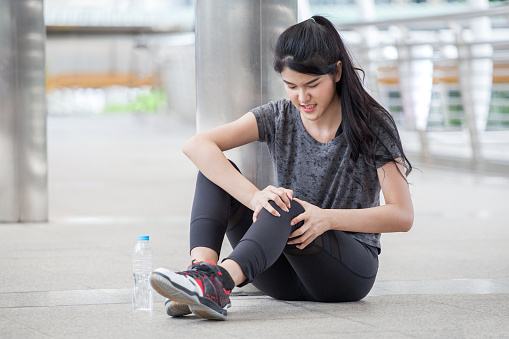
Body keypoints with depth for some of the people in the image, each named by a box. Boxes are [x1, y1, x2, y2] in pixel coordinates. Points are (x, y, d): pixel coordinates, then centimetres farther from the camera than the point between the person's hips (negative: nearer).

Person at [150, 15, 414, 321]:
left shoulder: (372, 125, -6)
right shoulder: (279, 118, 1)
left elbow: (403, 215, -13)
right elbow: (197, 146, -14)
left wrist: (328, 218, -27)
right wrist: (254, 197, -30)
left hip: (351, 269, -4)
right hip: (288, 276, 4)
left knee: (286, 210, -35)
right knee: (216, 171, -13)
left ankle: (217, 283, -61)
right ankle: (202, 268, -39)